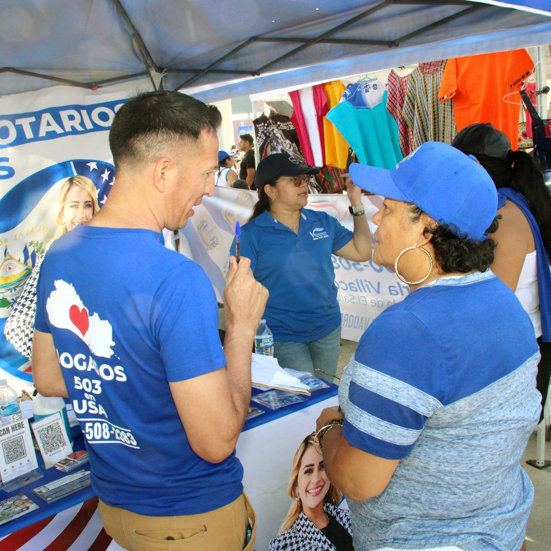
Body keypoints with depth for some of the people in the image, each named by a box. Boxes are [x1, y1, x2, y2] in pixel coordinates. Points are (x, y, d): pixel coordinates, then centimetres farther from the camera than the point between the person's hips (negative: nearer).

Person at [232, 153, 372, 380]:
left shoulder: (323, 222, 4)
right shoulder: (251, 234, -10)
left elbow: (362, 252, 5)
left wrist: (357, 203, -1)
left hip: (328, 330, 5)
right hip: (283, 339, -4)